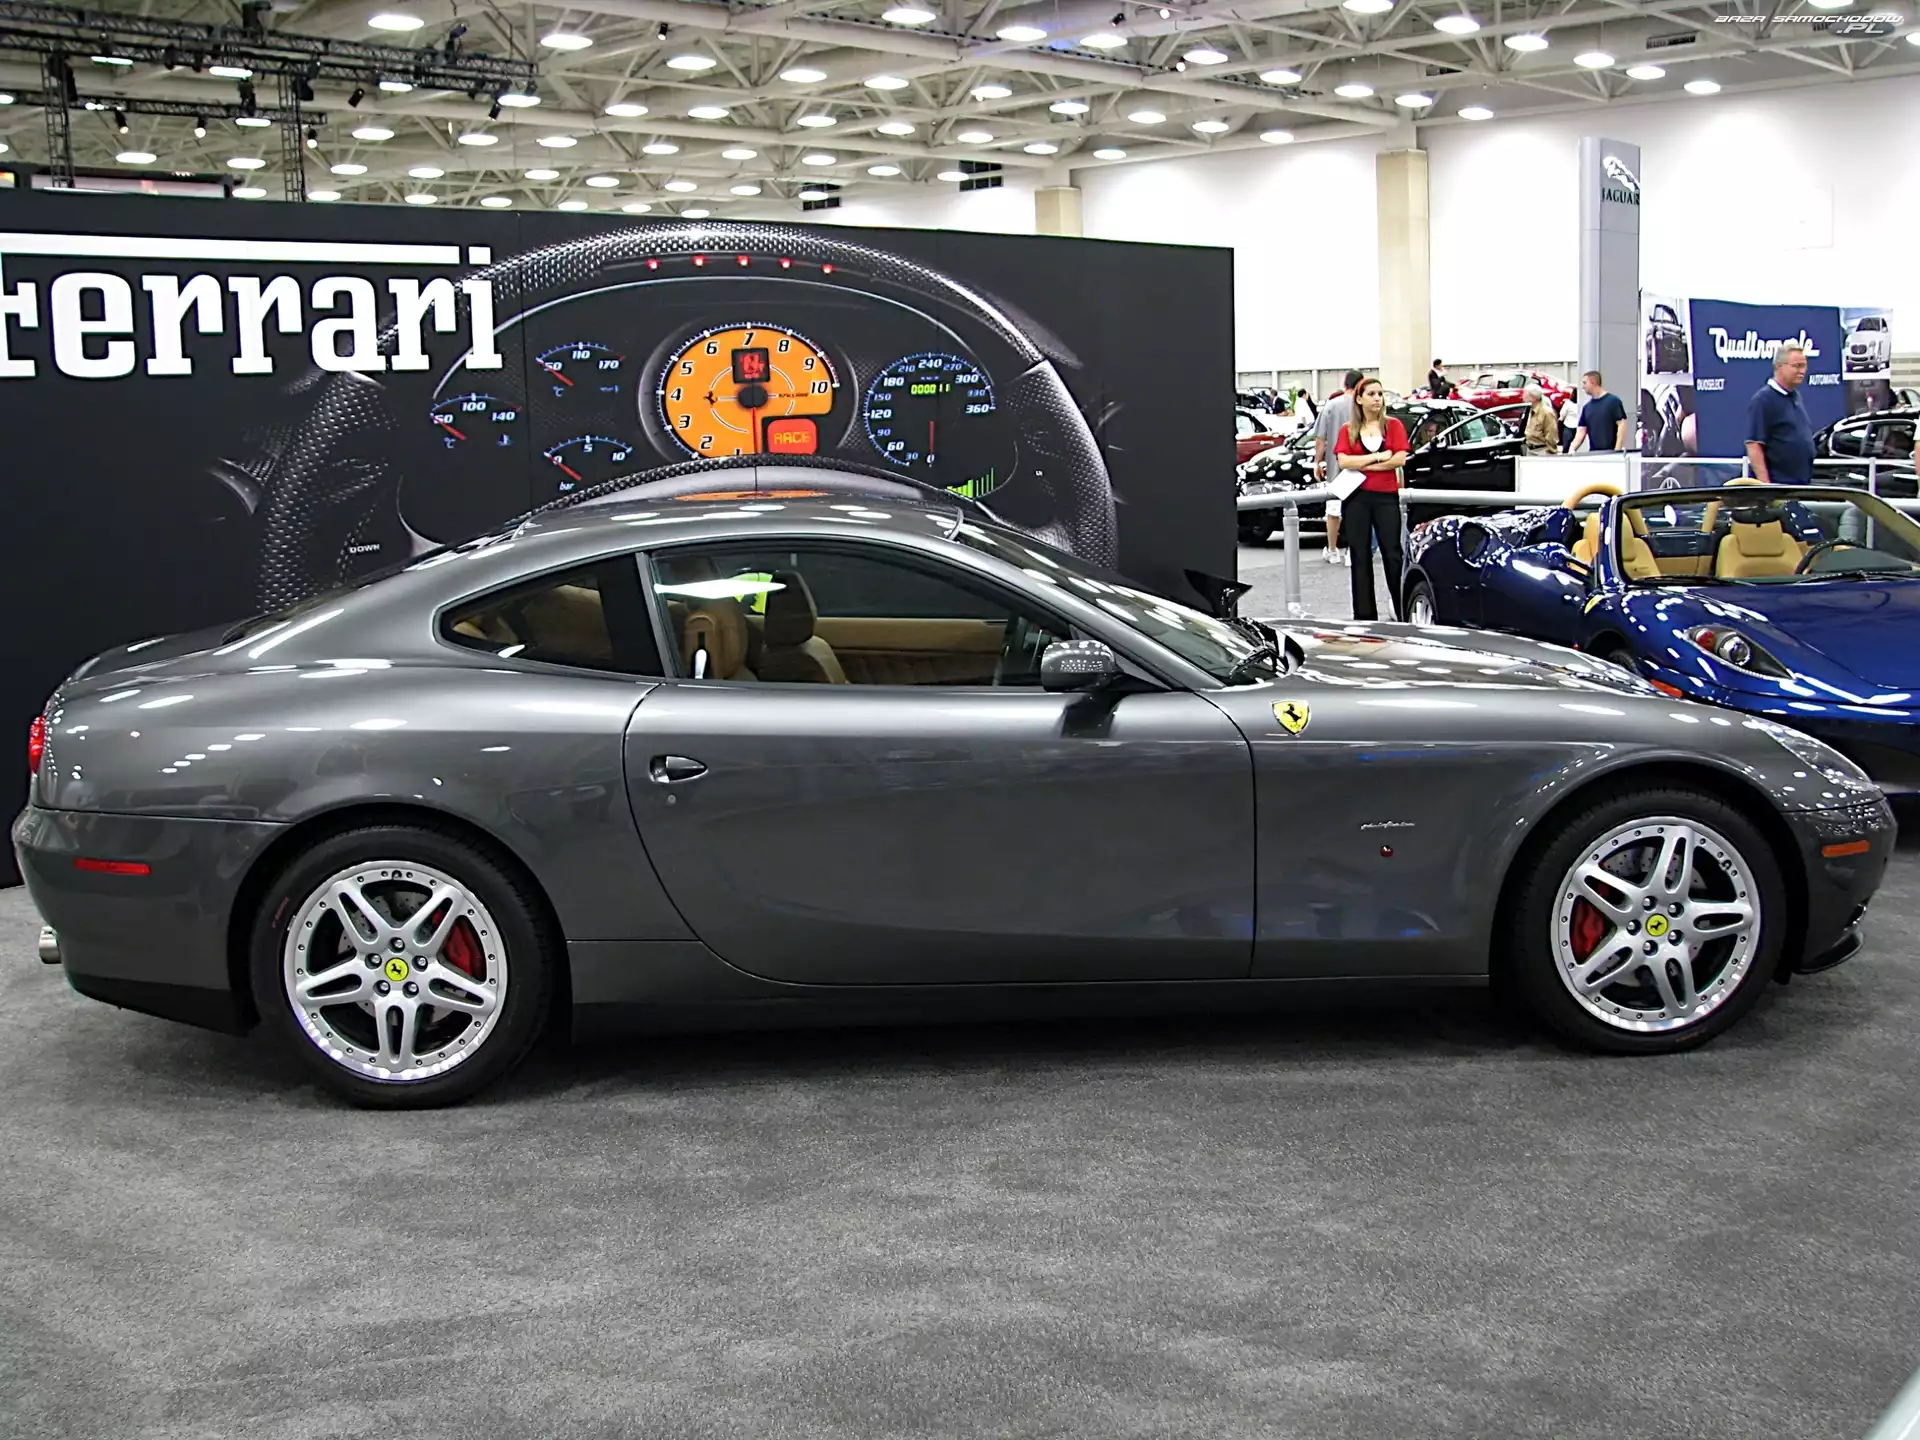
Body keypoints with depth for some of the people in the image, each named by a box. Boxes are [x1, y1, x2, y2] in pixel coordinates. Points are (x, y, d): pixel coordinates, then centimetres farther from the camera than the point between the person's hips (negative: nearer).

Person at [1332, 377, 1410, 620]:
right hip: (1357, 498, 1)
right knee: (1360, 556, 5)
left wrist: (1362, 465, -8)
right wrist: (1378, 457, -9)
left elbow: (1400, 459, -7)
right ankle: (1364, 615, 10)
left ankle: (1405, 612, 1)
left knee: (1392, 555, -4)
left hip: (1386, 497, -1)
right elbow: (1343, 462, -7)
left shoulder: (1393, 425, 6)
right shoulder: (1348, 430, 7)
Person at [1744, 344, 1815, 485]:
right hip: (1777, 485, -9)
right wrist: (1765, 485, -24)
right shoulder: (1763, 399, -12)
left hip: (1804, 483, 9)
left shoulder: (1796, 396, 15)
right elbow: (1753, 446, -18)